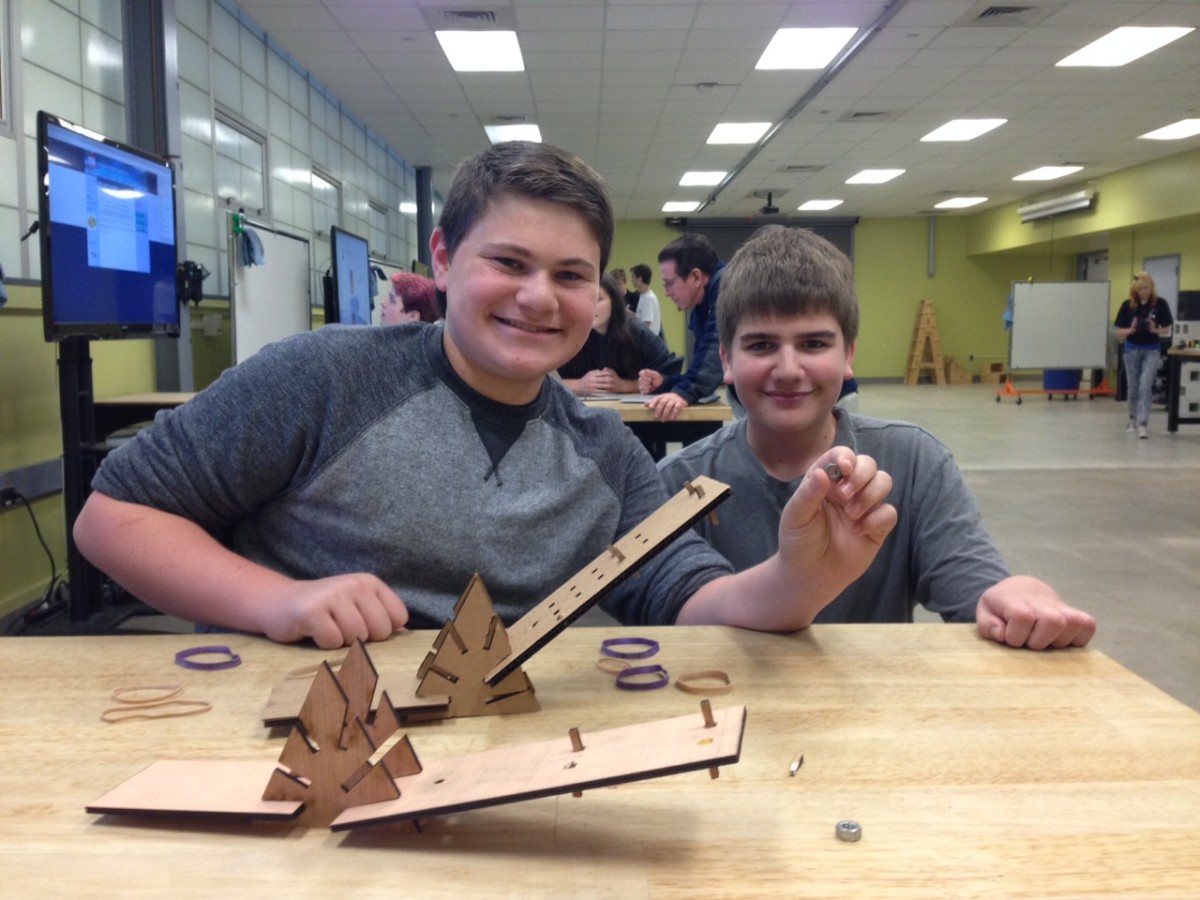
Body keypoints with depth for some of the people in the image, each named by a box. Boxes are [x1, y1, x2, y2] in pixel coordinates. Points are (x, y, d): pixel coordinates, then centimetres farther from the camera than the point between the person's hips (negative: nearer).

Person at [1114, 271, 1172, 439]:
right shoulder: (1128, 305, -3)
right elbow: (1119, 334, -1)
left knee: (1145, 387, -12)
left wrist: (1155, 330, -21)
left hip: (1152, 351, -2)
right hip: (1132, 350, 2)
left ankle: (1143, 424, -13)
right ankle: (1133, 419, 30)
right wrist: (1131, 330, -20)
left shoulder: (1160, 304, -6)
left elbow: (1167, 331, -1)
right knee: (1133, 388, 11)